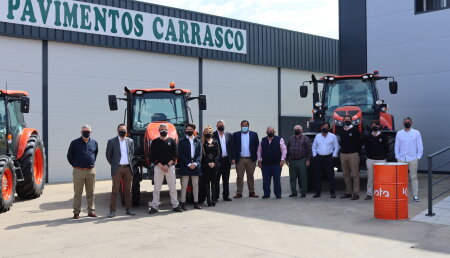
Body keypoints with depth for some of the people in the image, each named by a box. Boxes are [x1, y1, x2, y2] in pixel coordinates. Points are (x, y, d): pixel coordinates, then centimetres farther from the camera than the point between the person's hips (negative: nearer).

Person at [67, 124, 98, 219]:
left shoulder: (94, 143, 7)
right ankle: (76, 212, 8)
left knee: (90, 193, 8)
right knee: (77, 193, 2)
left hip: (91, 171, 3)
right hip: (78, 171, -2)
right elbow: (69, 156, 7)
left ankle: (91, 211, 16)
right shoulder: (75, 143, -2)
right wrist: (75, 165, 7)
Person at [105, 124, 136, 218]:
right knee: (115, 190, -3)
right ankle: (112, 211, 0)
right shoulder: (111, 141, 1)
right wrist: (114, 164, 3)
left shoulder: (130, 141, 11)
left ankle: (128, 209, 15)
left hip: (128, 168, 3)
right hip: (117, 169, -3)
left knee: (128, 190, 8)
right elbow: (108, 155, 5)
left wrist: (130, 163, 9)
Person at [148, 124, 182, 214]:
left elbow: (175, 155, 3)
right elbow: (152, 156, 0)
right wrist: (161, 166, -10)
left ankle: (175, 205, 11)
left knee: (173, 188, 4)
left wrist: (168, 165, -9)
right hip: (158, 167, -1)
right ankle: (154, 206, 5)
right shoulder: (155, 142, 5)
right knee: (156, 188, 1)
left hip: (170, 167, 1)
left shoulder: (172, 141, 7)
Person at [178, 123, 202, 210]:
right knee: (184, 185, -2)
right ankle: (183, 203, 2)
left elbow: (199, 154, 6)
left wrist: (195, 163, -9)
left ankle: (196, 202, 14)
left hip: (196, 166, 3)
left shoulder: (198, 141, 11)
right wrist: (189, 164, -12)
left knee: (195, 185, 8)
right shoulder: (182, 141, 2)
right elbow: (181, 155, -4)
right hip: (185, 166, -3)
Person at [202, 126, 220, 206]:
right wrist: (208, 163, -8)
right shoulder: (203, 143, 3)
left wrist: (214, 163, -6)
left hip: (214, 164, 2)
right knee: (207, 182, -2)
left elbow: (218, 153, 5)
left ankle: (213, 199, 6)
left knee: (213, 181, 3)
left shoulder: (215, 142, 10)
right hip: (205, 164, -2)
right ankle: (209, 200, -1)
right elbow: (203, 154, -1)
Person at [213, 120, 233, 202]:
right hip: (217, 160, -4)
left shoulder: (229, 135, 9)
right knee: (216, 179, 3)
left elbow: (232, 147, 10)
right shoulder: (213, 135, -3)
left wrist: (232, 158, 3)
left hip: (227, 160, 4)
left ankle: (226, 195, 19)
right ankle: (216, 196, 9)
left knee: (226, 179, 11)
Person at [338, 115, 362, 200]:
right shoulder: (341, 131, 13)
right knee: (346, 175, 9)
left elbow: (360, 141, -3)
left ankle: (356, 193, -7)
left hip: (353, 154, -5)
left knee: (355, 175, -7)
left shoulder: (355, 130, -1)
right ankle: (348, 192, 17)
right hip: (343, 154, 5)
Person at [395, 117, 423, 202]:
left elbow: (420, 146, 5)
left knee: (414, 177, 2)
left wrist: (418, 157, -3)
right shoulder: (399, 133, 10)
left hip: (413, 159, -2)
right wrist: (397, 157, 3)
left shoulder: (416, 133, 5)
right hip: (401, 159, 2)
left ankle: (415, 195, 8)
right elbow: (397, 146, 11)